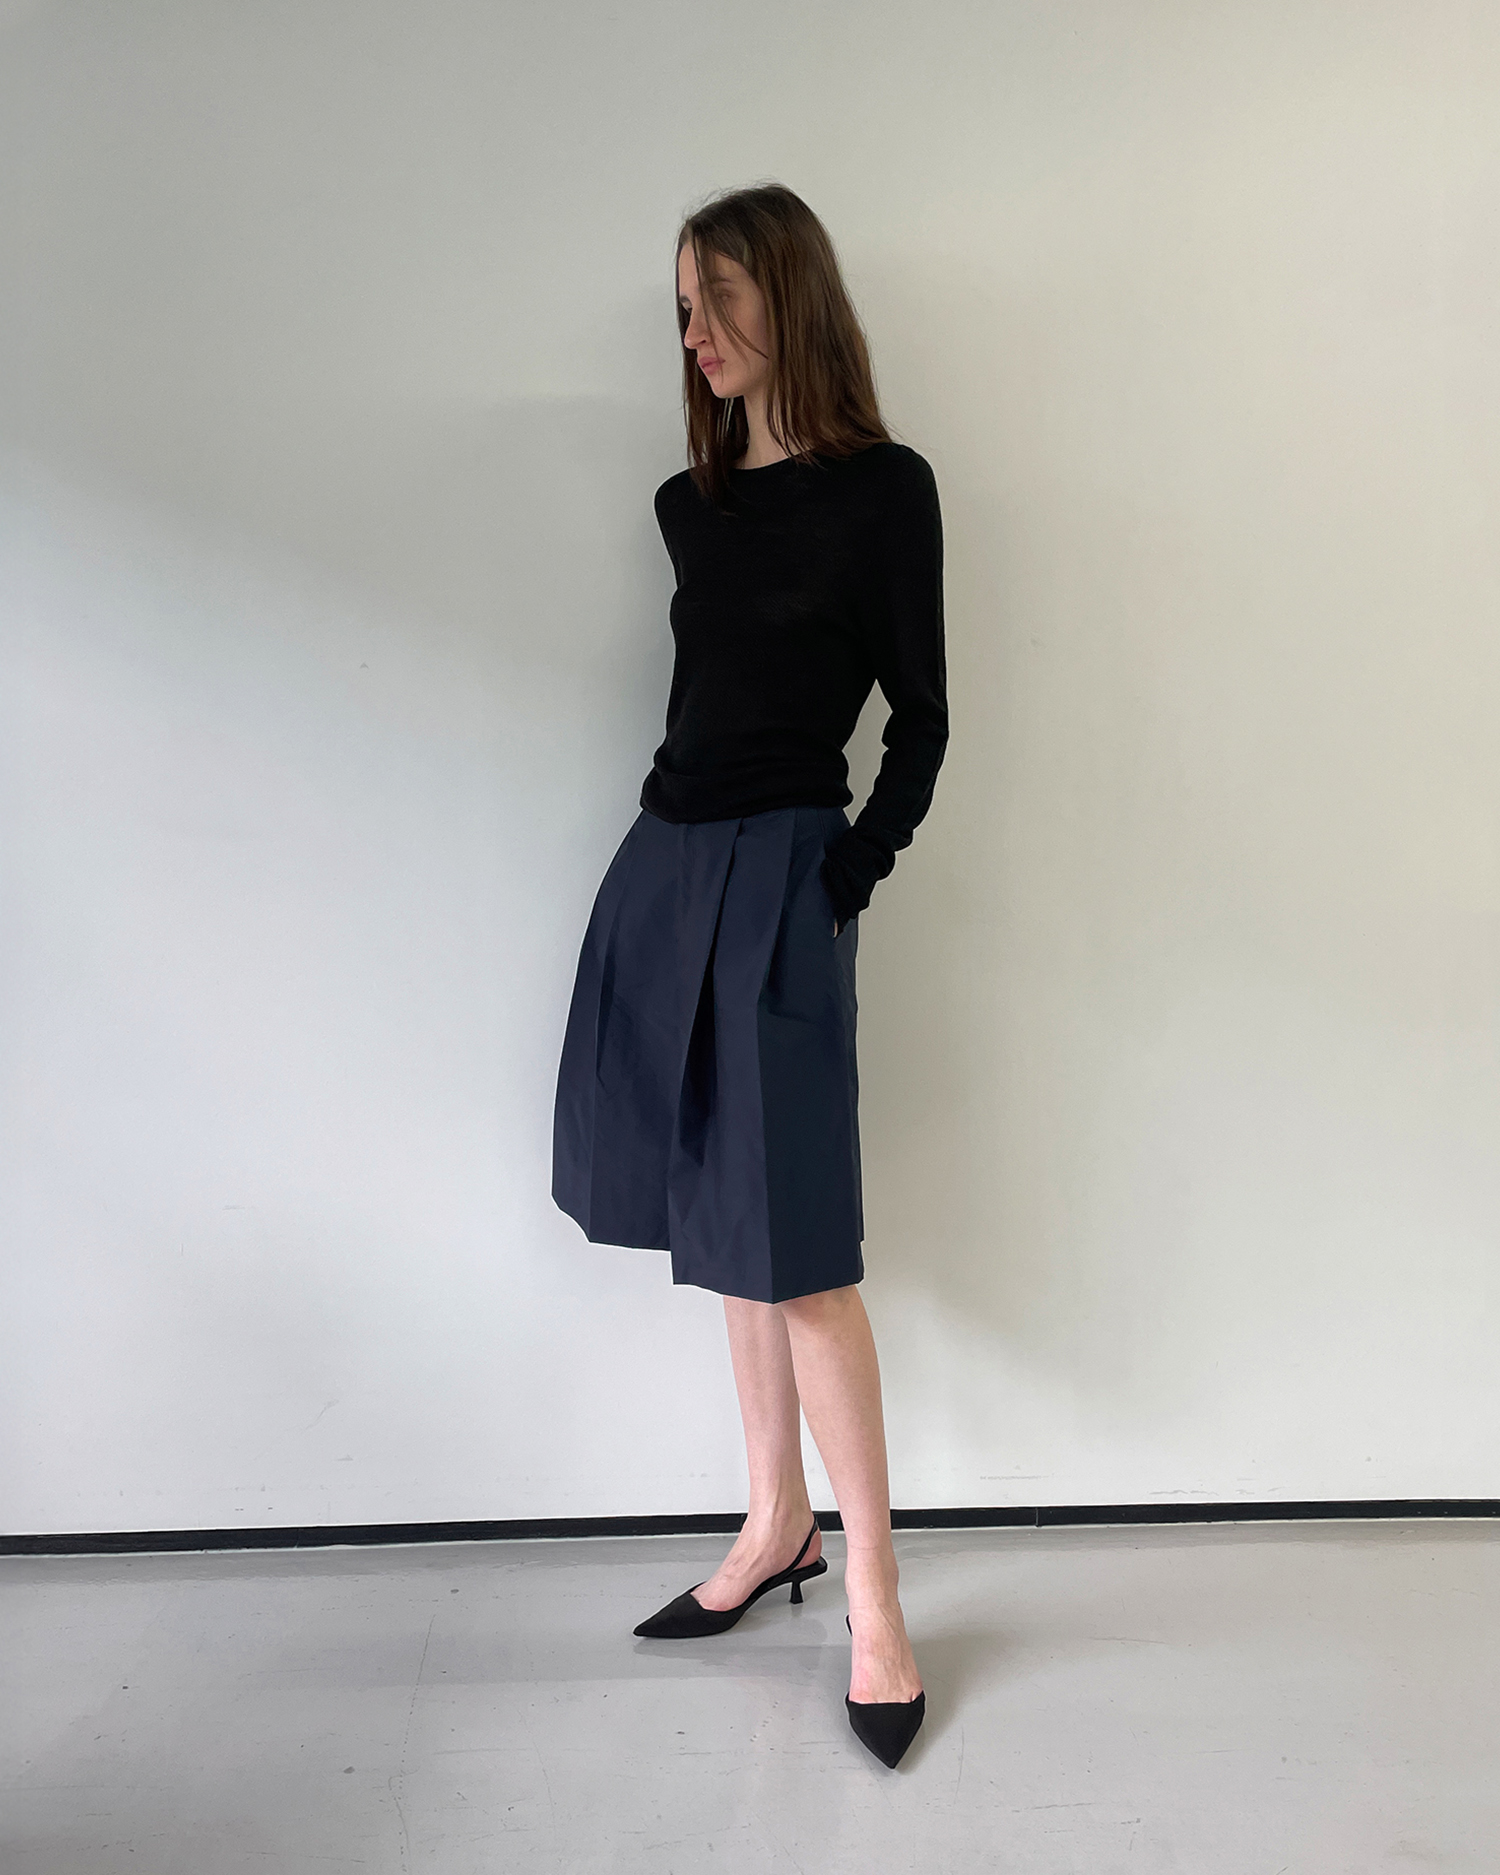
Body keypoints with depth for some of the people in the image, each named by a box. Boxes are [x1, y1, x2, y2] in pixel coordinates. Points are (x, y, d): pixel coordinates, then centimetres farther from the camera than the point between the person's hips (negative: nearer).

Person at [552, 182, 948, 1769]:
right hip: (666, 862, 7)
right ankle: (776, 1528, 28)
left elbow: (919, 719, -4)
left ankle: (873, 1603, 10)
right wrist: (686, 848, 7)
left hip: (779, 876, -6)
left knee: (796, 1243, -6)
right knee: (721, 1221, 11)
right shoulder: (690, 504, 14)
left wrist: (852, 873, -12)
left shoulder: (882, 489, -3)